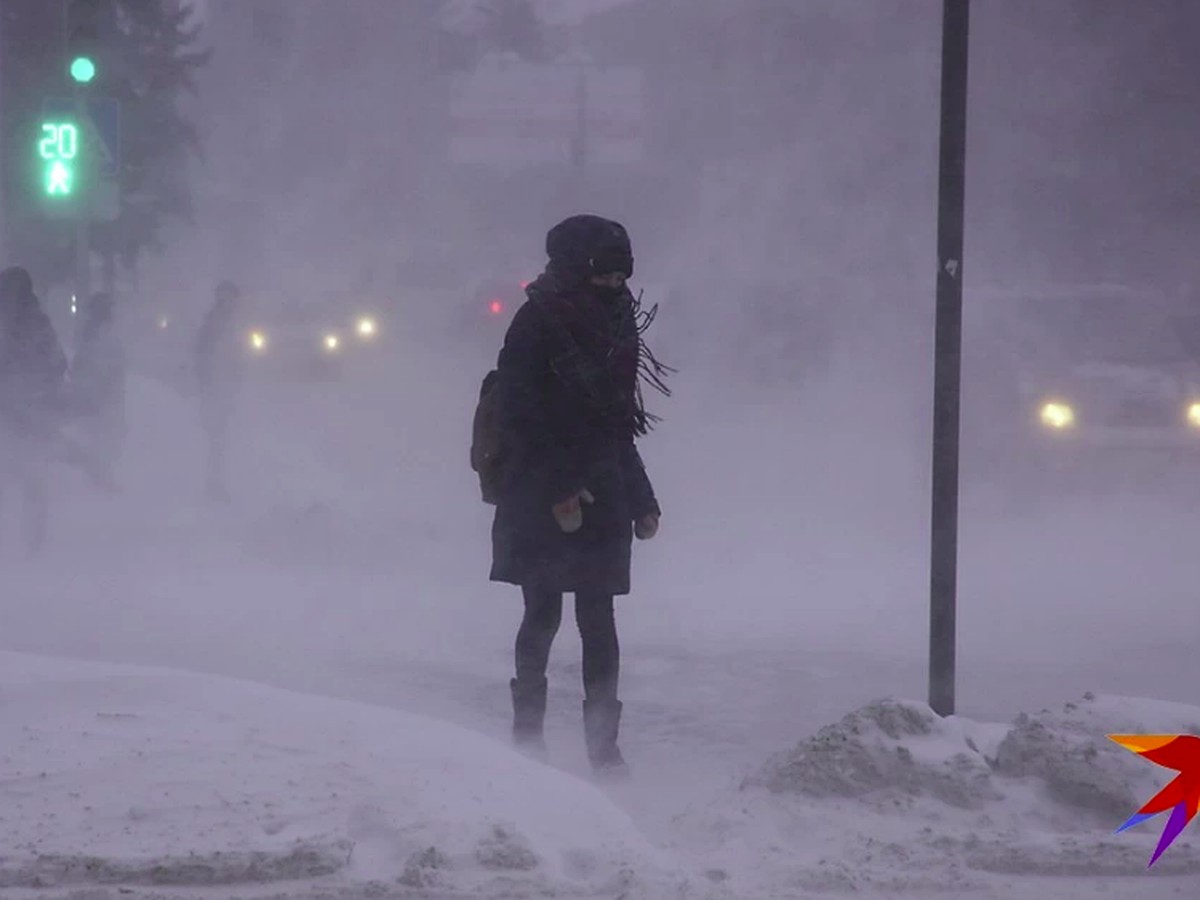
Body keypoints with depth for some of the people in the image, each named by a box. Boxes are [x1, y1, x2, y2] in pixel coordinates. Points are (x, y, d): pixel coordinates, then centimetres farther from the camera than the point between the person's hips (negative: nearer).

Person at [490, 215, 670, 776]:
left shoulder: (613, 328, 14)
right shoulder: (536, 325, -7)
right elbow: (518, 419, -12)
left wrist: (641, 499, 17)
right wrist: (556, 492, -17)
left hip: (599, 498, 5)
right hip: (540, 502, -5)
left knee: (598, 621, 0)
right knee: (543, 614, -1)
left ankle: (603, 744, -1)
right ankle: (527, 732, 11)